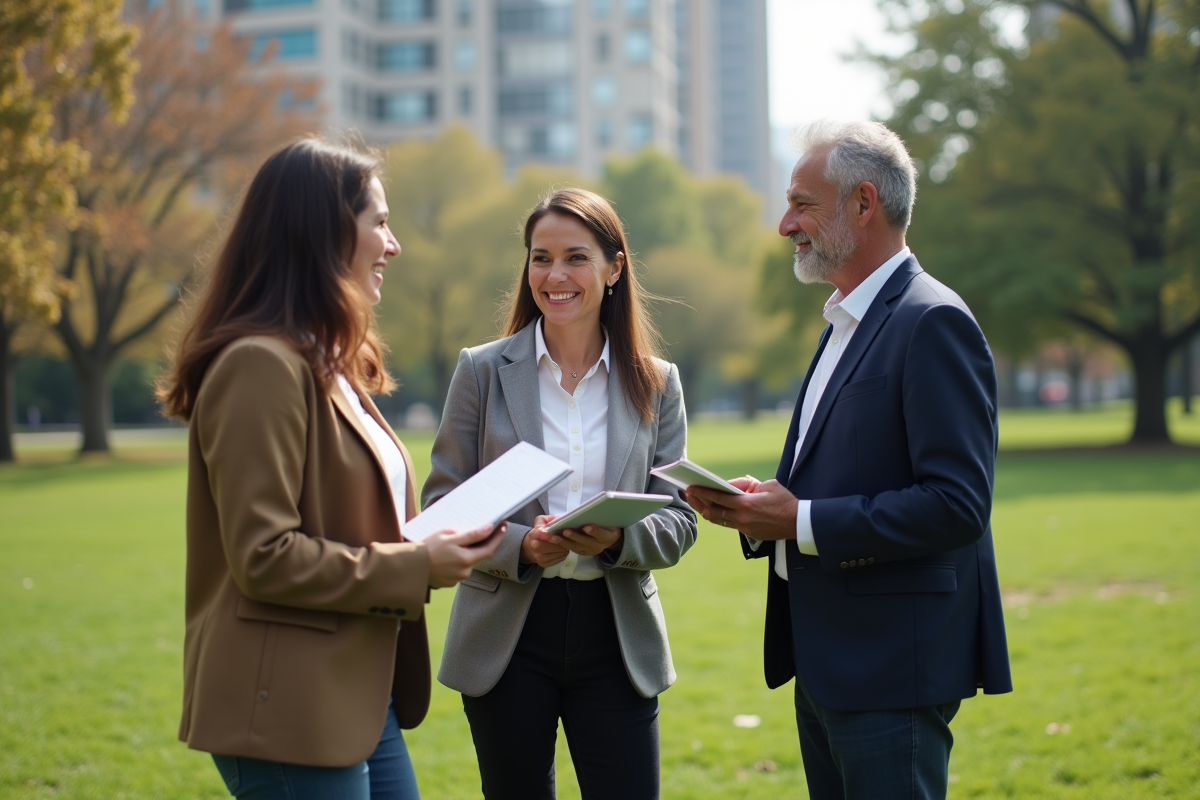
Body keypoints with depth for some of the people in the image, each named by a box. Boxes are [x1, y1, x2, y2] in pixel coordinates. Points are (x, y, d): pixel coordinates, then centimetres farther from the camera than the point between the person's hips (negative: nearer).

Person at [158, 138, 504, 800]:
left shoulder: (327, 365, 16)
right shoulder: (261, 366, -16)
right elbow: (265, 557, -20)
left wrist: (438, 542, 6)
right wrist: (417, 566, -16)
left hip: (360, 700, 10)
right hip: (292, 713, -10)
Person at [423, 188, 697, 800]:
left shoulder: (656, 384, 5)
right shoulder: (483, 371, 1)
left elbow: (678, 521, 3)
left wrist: (618, 537, -18)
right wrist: (520, 544, -19)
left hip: (617, 636, 1)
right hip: (508, 634, -1)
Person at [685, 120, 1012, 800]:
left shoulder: (934, 323, -15)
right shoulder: (847, 324, 16)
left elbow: (957, 504, -22)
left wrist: (803, 522, -20)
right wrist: (763, 506, 1)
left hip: (894, 670, -10)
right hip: (827, 664, 10)